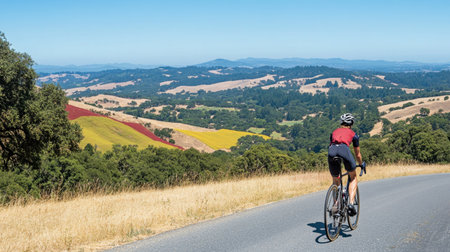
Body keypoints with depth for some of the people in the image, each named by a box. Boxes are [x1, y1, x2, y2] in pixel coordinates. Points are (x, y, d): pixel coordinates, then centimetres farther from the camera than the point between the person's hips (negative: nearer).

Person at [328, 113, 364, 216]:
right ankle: (351, 203, 4)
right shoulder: (353, 134, 30)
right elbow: (358, 154, 38)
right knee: (353, 178, 21)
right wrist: (361, 165, 56)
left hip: (331, 151, 2)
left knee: (335, 181, 24)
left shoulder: (334, 132, 35)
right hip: (344, 150, -2)